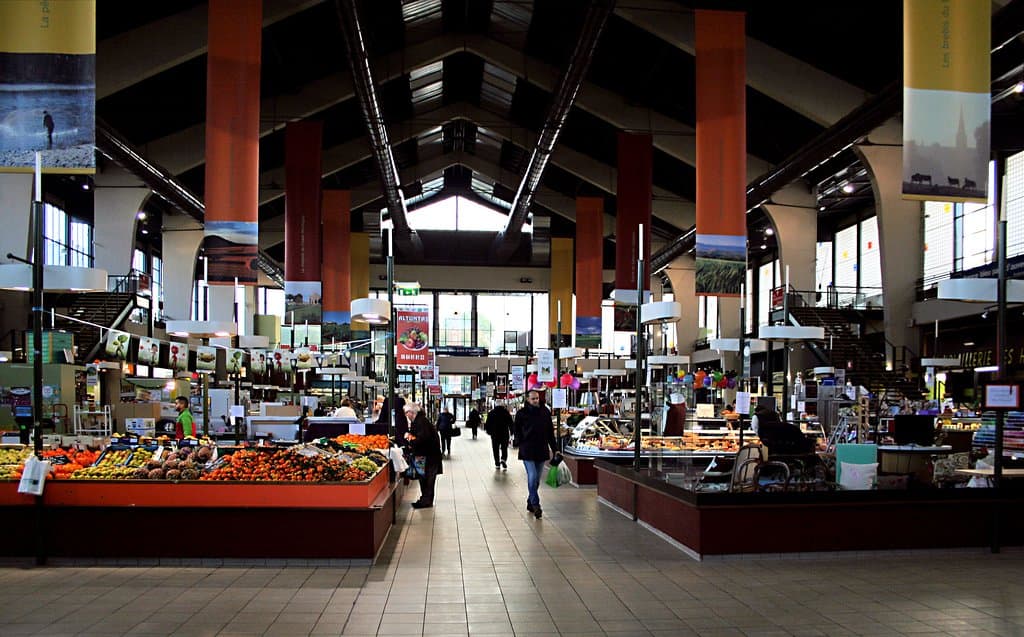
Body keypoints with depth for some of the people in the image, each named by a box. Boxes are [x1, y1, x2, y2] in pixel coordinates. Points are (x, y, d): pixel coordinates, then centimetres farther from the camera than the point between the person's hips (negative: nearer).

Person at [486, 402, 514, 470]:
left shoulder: (491, 413, 0)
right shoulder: (506, 412, -2)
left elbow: (488, 423, 1)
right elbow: (510, 423, -2)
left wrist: (488, 431, 13)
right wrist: (511, 432, 7)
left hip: (495, 434, 1)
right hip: (504, 433, -1)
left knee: (496, 449, 11)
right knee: (504, 448, 6)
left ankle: (497, 464, 13)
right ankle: (503, 460, -18)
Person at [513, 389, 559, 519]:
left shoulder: (545, 412, 6)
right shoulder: (522, 413, -3)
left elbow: (550, 432, 9)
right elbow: (516, 430, 6)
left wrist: (555, 449, 7)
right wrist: (521, 442, -3)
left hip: (542, 450, 4)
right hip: (527, 451, -4)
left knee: (537, 479, 11)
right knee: (532, 477, -13)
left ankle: (530, 502, 24)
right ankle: (535, 504, -10)